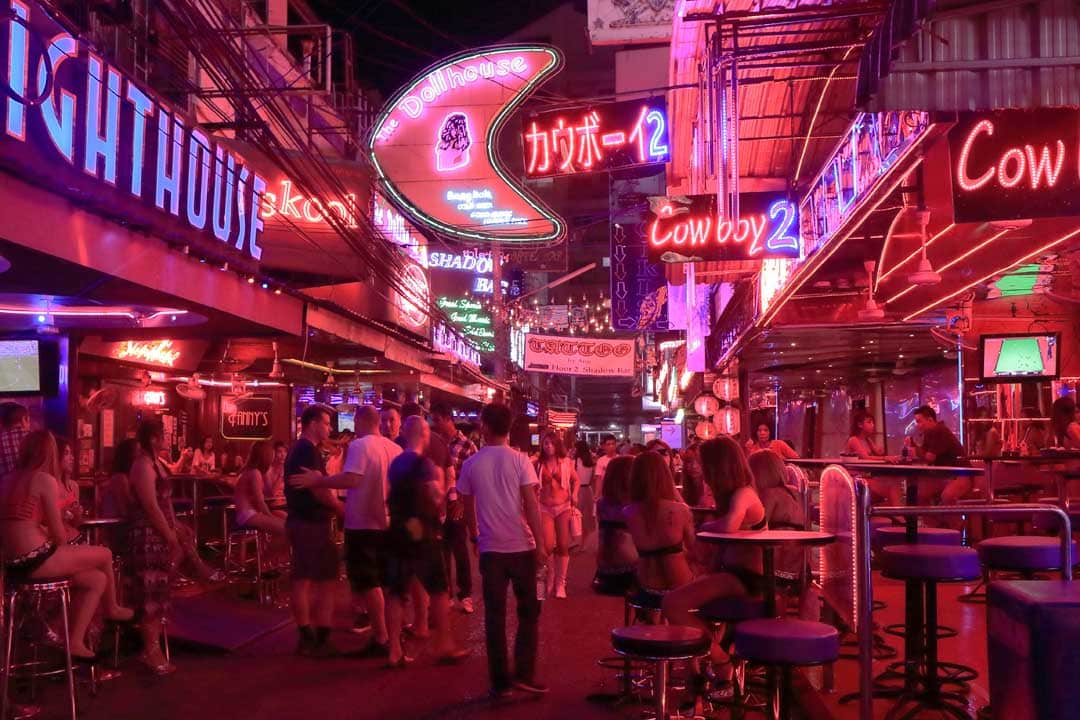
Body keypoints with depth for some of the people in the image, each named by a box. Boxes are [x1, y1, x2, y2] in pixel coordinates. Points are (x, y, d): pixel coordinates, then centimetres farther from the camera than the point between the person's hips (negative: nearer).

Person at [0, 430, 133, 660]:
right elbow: (59, 534, -6)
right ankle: (112, 608, 32)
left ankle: (75, 642, 14)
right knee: (104, 555, 12)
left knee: (97, 579, 17)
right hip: (38, 560, -8)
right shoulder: (44, 479, -8)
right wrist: (66, 552, 15)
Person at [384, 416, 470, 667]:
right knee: (439, 589, 6)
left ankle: (394, 651, 6)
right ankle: (444, 646, 11)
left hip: (398, 533, 7)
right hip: (421, 533, -7)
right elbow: (436, 494, -24)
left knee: (397, 592, 6)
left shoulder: (396, 463, 10)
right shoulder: (423, 463, -13)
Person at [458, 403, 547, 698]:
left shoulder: (471, 464, 1)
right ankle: (523, 673, 6)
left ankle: (500, 681, 9)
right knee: (529, 611, 11)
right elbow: (531, 505, -10)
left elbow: (468, 507, 8)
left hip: (490, 548, 2)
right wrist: (540, 544, -6)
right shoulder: (519, 460, -6)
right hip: (521, 546, -2)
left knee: (495, 616, 7)